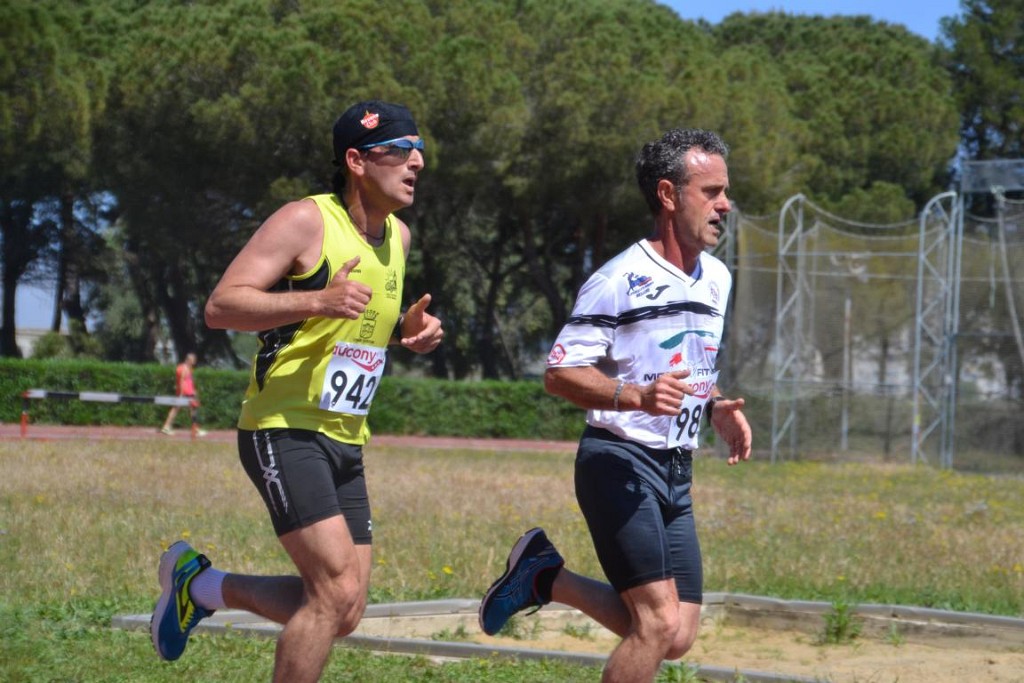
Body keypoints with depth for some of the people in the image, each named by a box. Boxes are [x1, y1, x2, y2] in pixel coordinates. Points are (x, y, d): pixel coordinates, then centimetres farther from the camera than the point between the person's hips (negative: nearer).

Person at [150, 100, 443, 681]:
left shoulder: (398, 236, 13)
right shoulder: (305, 221, -11)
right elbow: (220, 306, -16)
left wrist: (409, 330, 6)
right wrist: (316, 300, -30)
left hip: (344, 442, 8)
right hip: (283, 431, -8)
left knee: (344, 614, 6)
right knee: (338, 590, -19)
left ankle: (199, 584, 26)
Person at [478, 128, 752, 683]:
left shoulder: (717, 279, 12)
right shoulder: (621, 279, -12)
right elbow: (559, 374, -13)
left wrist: (717, 408, 6)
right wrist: (637, 397, -29)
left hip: (676, 472, 8)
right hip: (619, 463, -8)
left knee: (676, 637, 3)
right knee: (660, 623, -18)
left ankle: (546, 577, 21)